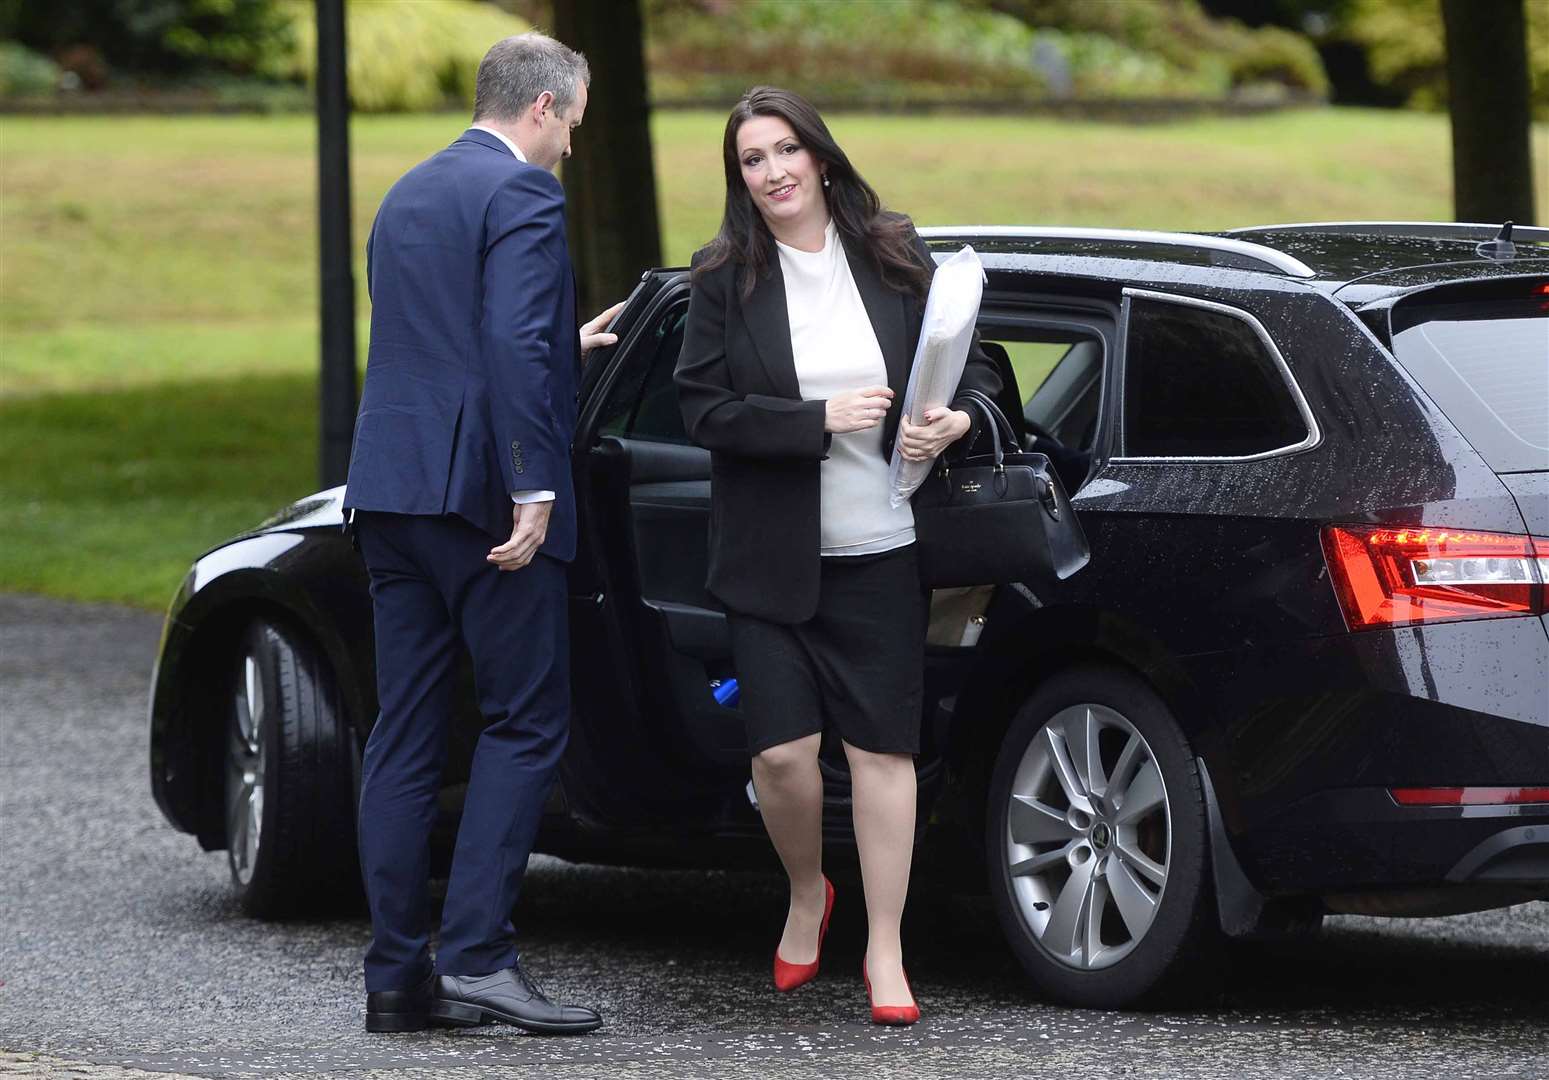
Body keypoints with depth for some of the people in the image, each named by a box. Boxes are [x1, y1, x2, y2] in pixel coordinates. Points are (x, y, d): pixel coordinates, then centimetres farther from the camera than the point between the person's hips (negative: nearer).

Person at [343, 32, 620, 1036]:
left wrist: (564, 345, 35)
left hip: (391, 491, 8)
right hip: (476, 489, -8)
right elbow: (513, 343, -20)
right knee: (527, 722, -3)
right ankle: (476, 953, -11)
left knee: (404, 736, 7)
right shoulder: (523, 192, -8)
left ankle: (398, 973, 7)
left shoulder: (408, 195, 20)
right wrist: (533, 488, -22)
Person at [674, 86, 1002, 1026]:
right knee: (782, 751, -8)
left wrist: (959, 419, -13)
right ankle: (807, 896, 23)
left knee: (882, 746, 0)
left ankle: (885, 952, 9)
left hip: (880, 556, 1)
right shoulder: (725, 278, -2)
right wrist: (820, 420, -18)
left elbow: (973, 365, 10)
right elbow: (704, 409, -8)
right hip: (771, 556, -1)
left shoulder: (896, 260, 3)